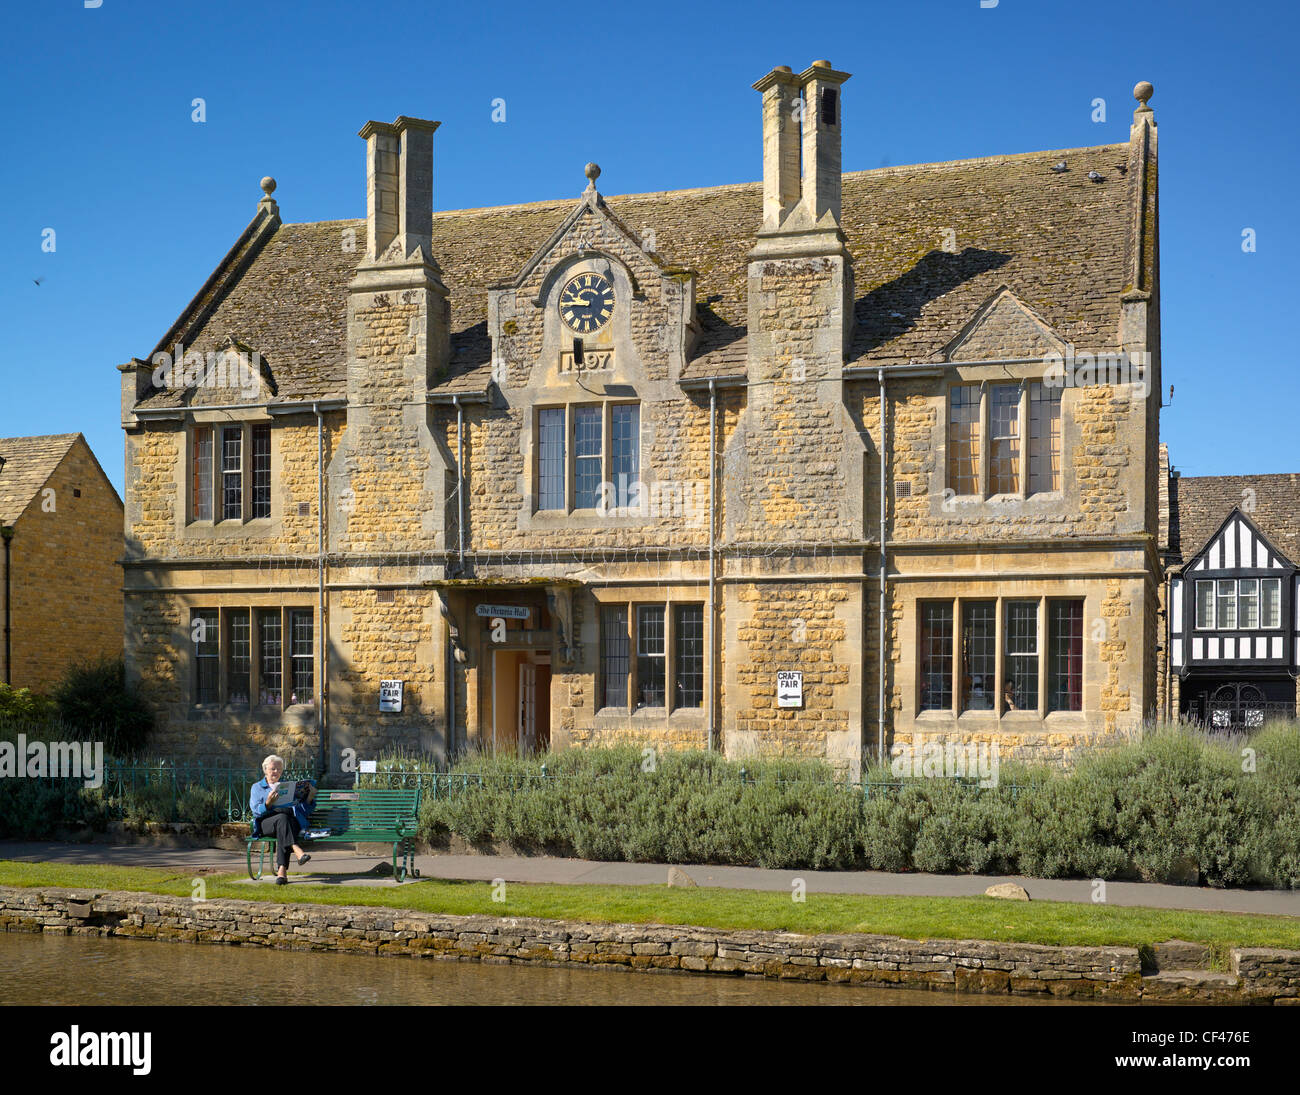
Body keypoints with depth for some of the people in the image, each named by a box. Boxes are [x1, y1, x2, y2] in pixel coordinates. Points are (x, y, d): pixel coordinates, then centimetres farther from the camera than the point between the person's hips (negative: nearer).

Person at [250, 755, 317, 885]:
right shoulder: (257, 787, 21)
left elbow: (303, 811, 21)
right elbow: (256, 811, 3)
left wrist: (310, 797, 3)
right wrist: (268, 803, -17)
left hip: (292, 822, 1)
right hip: (266, 823, -1)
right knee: (282, 818, -36)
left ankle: (282, 870, -49)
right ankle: (296, 850, -56)